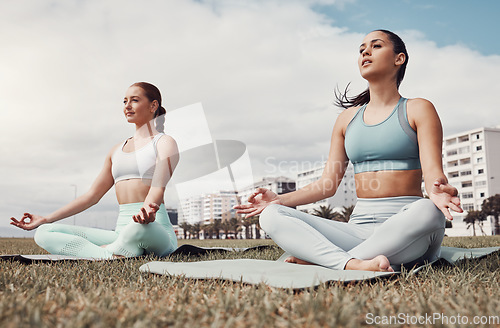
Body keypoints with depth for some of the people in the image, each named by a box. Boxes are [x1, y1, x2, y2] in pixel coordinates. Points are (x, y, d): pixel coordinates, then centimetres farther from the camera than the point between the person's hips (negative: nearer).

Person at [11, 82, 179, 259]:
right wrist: (45, 219, 20)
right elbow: (92, 195, 24)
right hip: (122, 232, 7)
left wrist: (148, 211, -40)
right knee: (44, 233, -8)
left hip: (156, 229, -7)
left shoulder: (164, 142, 4)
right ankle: (111, 256, -26)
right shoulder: (117, 150, 24)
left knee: (139, 228, -45)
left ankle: (112, 253, -15)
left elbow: (158, 186, -15)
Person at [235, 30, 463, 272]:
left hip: (405, 229, -3)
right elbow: (328, 183, 14)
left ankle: (316, 258, -30)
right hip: (359, 229, 3)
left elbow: (433, 171, -7)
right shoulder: (348, 118, 18)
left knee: (427, 212, -39)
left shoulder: (418, 110, 6)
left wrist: (438, 191, -32)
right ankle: (352, 264, -38)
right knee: (271, 216, -15)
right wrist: (279, 199, 1)